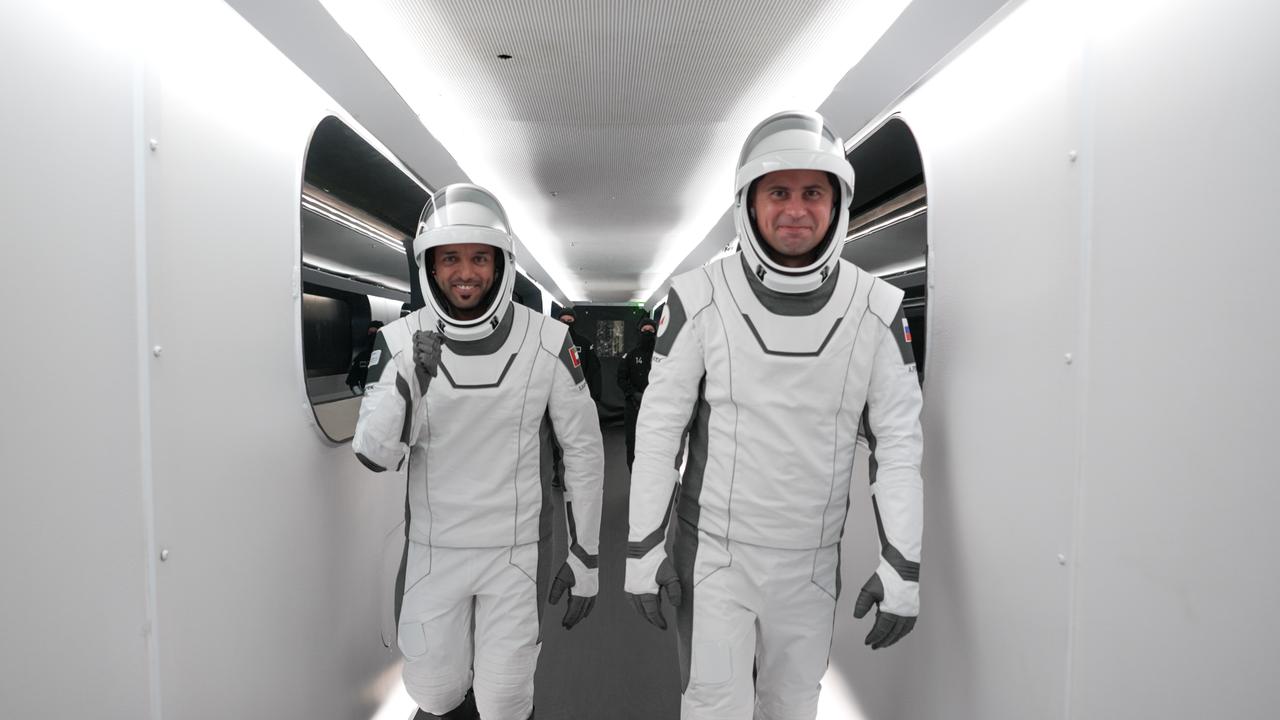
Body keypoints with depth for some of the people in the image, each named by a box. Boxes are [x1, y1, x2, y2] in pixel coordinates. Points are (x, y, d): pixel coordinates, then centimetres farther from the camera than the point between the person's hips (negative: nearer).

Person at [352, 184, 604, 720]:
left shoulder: (547, 343, -12)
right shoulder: (400, 342, -9)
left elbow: (583, 450, -4)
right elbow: (373, 456, -12)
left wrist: (585, 555, -2)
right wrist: (407, 382, -30)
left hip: (516, 549, -1)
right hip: (431, 548, 2)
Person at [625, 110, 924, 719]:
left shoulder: (877, 309, -5)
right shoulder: (699, 299, -11)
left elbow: (899, 441, -1)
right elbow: (658, 429, -8)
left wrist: (901, 567, -4)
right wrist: (642, 551, -7)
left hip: (812, 560, 3)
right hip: (713, 553, -2)